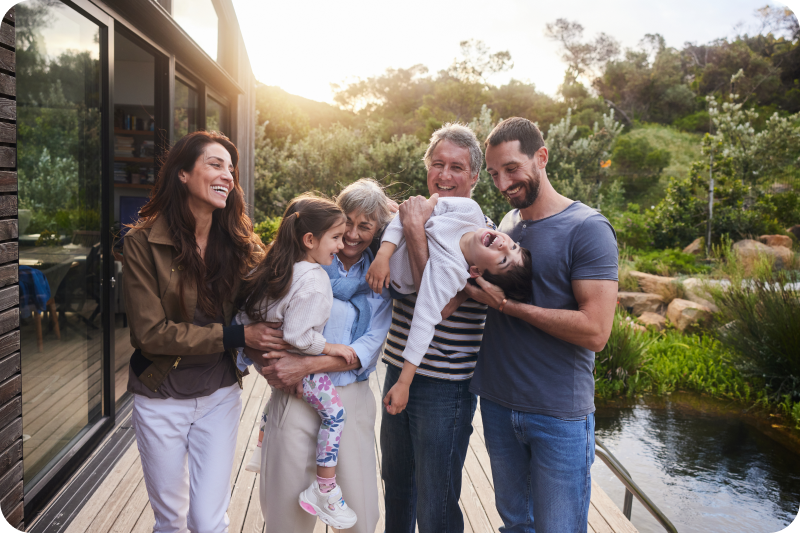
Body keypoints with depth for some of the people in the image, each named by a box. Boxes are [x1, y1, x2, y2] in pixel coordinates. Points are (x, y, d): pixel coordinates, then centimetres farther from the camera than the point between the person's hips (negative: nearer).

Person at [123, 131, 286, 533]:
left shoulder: (238, 242, -3)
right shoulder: (143, 242, -13)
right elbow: (150, 332, -17)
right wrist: (236, 336, -22)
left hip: (220, 397, 2)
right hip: (161, 398, -1)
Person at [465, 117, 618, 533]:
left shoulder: (587, 229, -13)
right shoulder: (506, 224, 8)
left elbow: (595, 331, -21)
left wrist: (507, 303, -19)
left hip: (559, 418, -6)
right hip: (497, 404, 6)